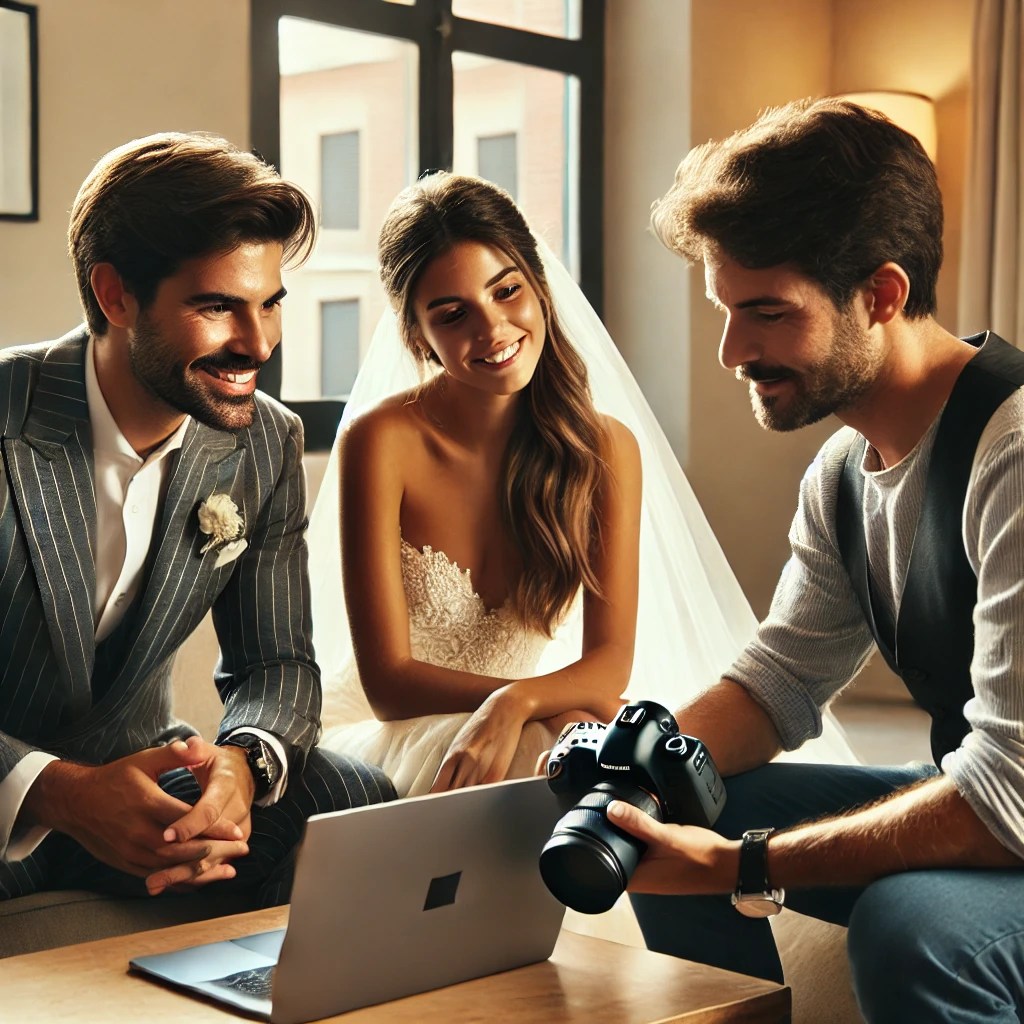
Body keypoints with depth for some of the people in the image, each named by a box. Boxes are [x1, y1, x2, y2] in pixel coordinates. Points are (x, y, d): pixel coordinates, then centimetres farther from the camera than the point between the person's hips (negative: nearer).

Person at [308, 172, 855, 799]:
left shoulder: (606, 448, -4)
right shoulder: (382, 440, -15)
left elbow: (612, 657, -10)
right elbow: (389, 682, -16)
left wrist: (515, 705, -33)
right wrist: (566, 705, -29)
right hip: (389, 738, -3)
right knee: (559, 748, -34)